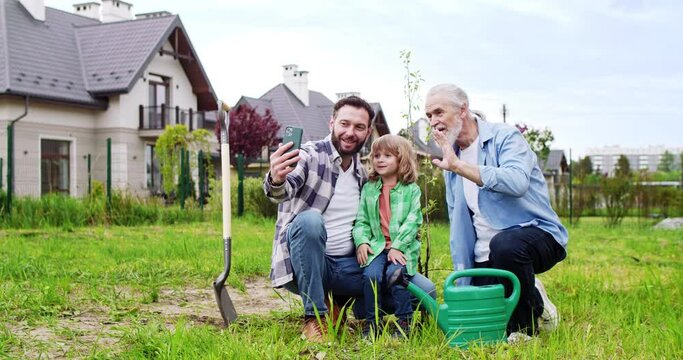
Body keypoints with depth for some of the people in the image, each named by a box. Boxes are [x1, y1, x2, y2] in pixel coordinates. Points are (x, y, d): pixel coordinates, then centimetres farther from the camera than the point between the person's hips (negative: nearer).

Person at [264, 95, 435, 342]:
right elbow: (286, 189, -29)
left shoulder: (364, 174, 13)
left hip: (348, 266, 6)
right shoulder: (309, 155, -8)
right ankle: (315, 315, -21)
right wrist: (276, 181, -53)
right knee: (309, 219, -37)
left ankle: (339, 303, 10)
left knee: (425, 290, -7)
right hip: (303, 266, -5)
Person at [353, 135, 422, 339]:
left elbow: (412, 222, -6)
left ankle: (404, 322, -10)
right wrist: (361, 241, -8)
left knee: (394, 273, -28)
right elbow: (361, 220, 10)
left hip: (402, 247, -2)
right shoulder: (369, 189, 13)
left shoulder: (411, 190, 2)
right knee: (371, 274, -24)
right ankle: (371, 322, -7)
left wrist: (397, 246, -16)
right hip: (377, 246, 2)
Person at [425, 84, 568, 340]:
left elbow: (516, 182, -32)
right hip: (486, 257, 6)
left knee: (504, 244, -39)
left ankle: (527, 323, -13)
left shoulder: (505, 137, -9)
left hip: (535, 233, -6)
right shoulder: (451, 159, 12)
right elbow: (457, 222, 18)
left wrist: (458, 166, -27)